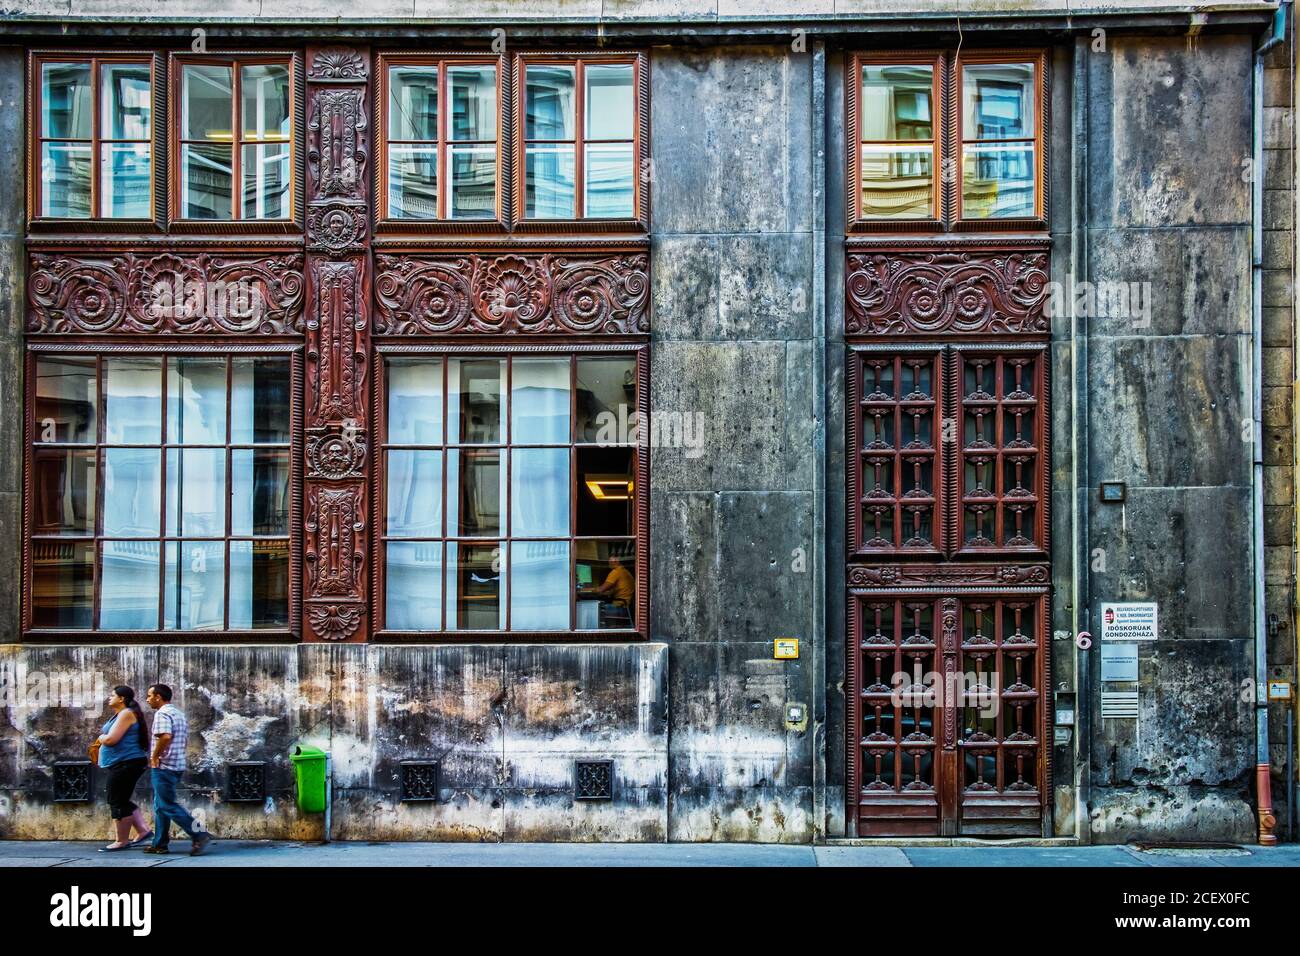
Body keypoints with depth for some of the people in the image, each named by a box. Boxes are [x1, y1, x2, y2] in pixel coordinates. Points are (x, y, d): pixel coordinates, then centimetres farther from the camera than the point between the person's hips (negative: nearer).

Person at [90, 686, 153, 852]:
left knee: (118, 803, -5)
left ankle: (122, 841, 1)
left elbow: (110, 739, -21)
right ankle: (144, 831, 13)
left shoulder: (126, 714, -14)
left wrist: (100, 738, -2)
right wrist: (102, 739, 7)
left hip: (126, 764, -11)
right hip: (123, 764, 11)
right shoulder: (120, 714, 18)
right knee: (121, 802, 14)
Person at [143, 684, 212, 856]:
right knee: (161, 805, 15)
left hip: (163, 766, -10)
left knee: (168, 806, -7)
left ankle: (199, 835, -13)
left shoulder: (162, 713, -14)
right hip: (177, 765, 10)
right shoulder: (179, 713, 17)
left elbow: (165, 736, -30)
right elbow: (186, 741, 21)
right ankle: (160, 844, 17)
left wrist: (154, 757, -18)